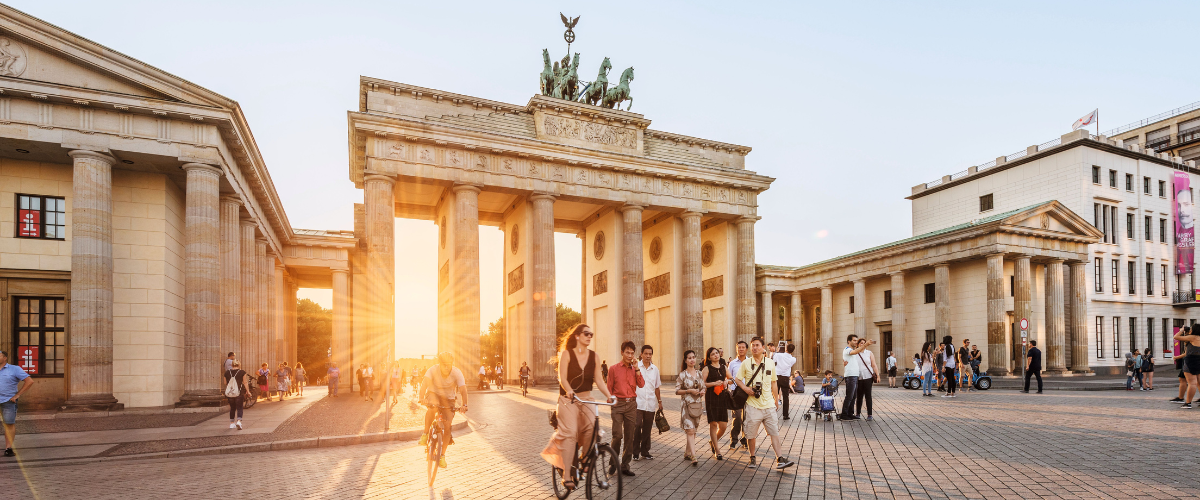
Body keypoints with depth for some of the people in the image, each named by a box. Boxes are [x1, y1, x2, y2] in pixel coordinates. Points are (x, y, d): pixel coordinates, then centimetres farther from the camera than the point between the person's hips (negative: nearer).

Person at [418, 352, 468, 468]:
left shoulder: (457, 373, -25)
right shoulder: (433, 370, -25)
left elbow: (463, 390, -33)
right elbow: (425, 382, -37)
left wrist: (464, 405, -49)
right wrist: (422, 397, -54)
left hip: (448, 398, 1)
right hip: (433, 394, -1)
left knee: (447, 427, -9)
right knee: (433, 407, -37)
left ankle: (442, 455, 8)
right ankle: (425, 434, -16)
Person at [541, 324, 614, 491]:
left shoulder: (593, 356, 6)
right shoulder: (567, 354, -4)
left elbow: (599, 379, 1)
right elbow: (562, 378, -12)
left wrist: (608, 395, -14)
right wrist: (570, 391, -32)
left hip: (586, 398, 3)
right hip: (568, 399, -3)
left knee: (592, 429, -19)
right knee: (569, 433, -16)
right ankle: (566, 476, -14)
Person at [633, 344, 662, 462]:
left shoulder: (655, 369, 11)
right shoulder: (636, 366, -2)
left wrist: (659, 401, 19)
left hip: (651, 403, 4)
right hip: (638, 402, -4)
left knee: (647, 428, 9)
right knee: (637, 426, -10)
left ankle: (645, 451, 21)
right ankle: (636, 452, 3)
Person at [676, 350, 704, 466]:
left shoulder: (699, 374, 9)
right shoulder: (682, 375, -5)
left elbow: (703, 387, 19)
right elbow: (677, 391, -5)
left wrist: (702, 392, -3)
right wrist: (689, 391, -16)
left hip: (698, 404, 5)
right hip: (687, 404, -5)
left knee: (693, 431, 11)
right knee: (690, 430, -13)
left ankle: (687, 453, 25)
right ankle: (693, 457, -16)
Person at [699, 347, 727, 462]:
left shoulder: (723, 367, 14)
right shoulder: (707, 369, 0)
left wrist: (726, 382, 7)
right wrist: (714, 383, -14)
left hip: (722, 397, 5)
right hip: (711, 397, -4)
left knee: (723, 425, 1)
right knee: (713, 424, -4)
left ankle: (713, 442, 30)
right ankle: (717, 451, 6)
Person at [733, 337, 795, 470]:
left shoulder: (770, 363, 7)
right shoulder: (746, 363, 0)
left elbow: (774, 383, 16)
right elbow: (737, 379, 7)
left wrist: (776, 400, 16)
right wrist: (745, 388, -10)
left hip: (768, 404, 1)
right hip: (753, 404, -1)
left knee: (774, 431, -2)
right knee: (751, 433, 4)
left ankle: (779, 458, 0)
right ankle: (752, 458, 19)